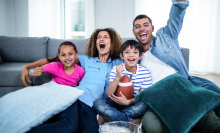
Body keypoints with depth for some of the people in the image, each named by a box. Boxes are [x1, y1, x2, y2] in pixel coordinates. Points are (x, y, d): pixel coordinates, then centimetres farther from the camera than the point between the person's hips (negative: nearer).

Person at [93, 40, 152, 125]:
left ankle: (107, 117, -23)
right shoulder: (116, 70, -7)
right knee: (98, 102, -25)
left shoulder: (145, 71, -6)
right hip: (117, 103, 1)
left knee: (144, 105, -32)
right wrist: (118, 77, -29)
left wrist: (128, 101, -25)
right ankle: (131, 122, -25)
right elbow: (109, 94, -14)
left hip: (134, 104, 0)